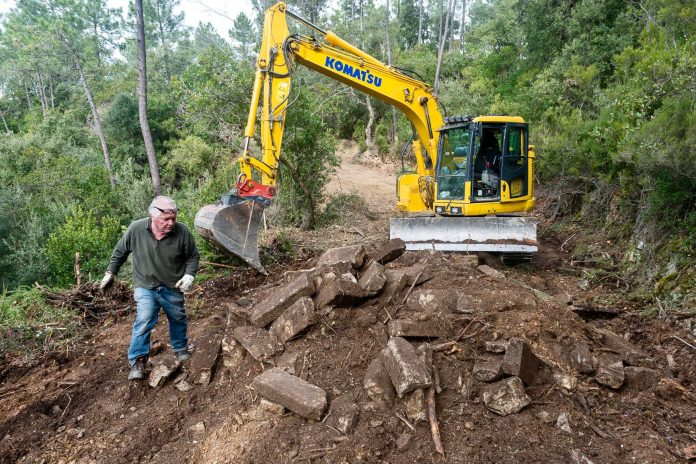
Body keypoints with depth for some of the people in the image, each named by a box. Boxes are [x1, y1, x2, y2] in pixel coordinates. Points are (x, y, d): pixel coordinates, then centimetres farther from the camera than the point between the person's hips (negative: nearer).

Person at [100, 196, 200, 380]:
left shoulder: (182, 232, -19)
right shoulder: (136, 229, -19)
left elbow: (193, 256, -2)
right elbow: (120, 251, 0)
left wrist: (189, 275, -15)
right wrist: (110, 273, 6)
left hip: (173, 288, 2)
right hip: (145, 286, -2)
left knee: (178, 320, 17)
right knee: (144, 320, -17)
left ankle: (181, 349, 42)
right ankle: (138, 361, -3)